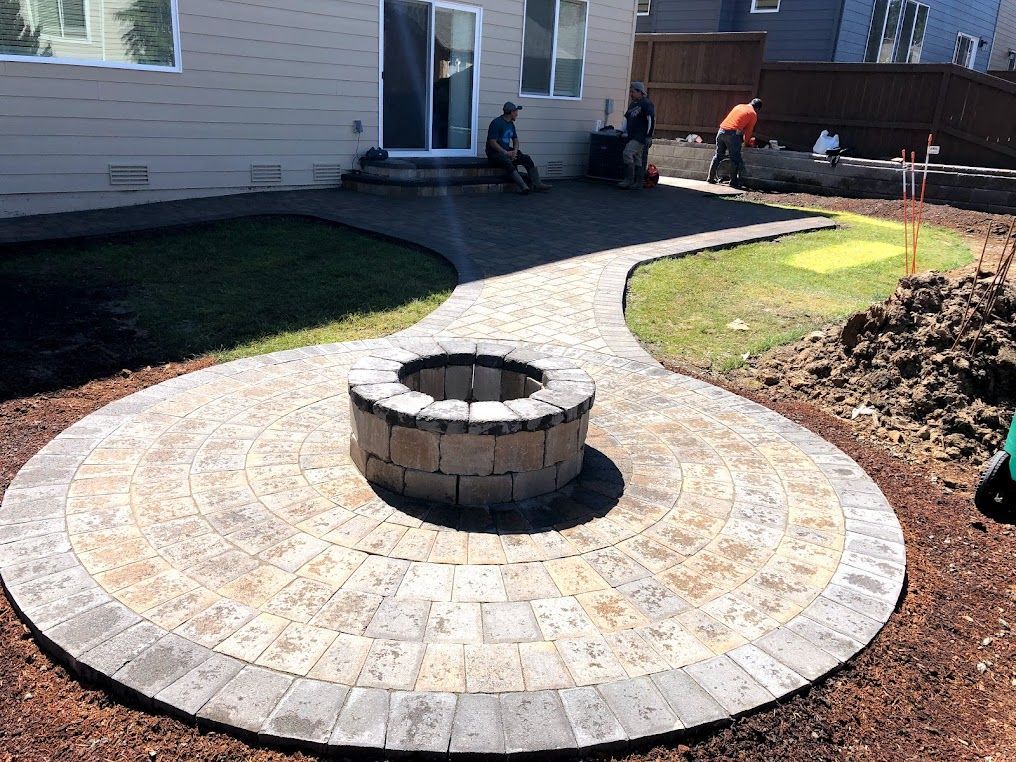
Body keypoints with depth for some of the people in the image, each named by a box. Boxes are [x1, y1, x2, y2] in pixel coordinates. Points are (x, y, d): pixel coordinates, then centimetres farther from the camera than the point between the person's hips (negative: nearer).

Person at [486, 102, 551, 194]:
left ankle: (537, 184, -9)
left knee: (526, 158, -8)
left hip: (507, 151, 8)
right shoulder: (496, 123, -13)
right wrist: (506, 153, -21)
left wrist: (515, 151, -4)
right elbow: (492, 142, -18)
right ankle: (523, 187, -47)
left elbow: (515, 140, 19)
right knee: (508, 162, -36)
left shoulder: (511, 124, 14)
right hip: (495, 153, -8)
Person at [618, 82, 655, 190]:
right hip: (632, 137, 9)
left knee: (627, 153, -21)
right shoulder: (633, 105, 19)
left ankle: (629, 180, -17)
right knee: (637, 159, 10)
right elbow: (627, 118, 29)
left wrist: (649, 136, -18)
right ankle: (638, 183, 14)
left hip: (641, 137, -9)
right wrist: (624, 131, 17)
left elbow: (652, 120, -14)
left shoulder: (646, 104, -8)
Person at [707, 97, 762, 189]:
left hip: (721, 131, 6)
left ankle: (710, 178, 19)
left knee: (718, 155, 17)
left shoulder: (739, 106, 22)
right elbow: (748, 131, 6)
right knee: (735, 159, 2)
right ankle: (734, 182, 1)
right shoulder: (753, 114, 5)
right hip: (732, 134, -6)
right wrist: (746, 143, 22)